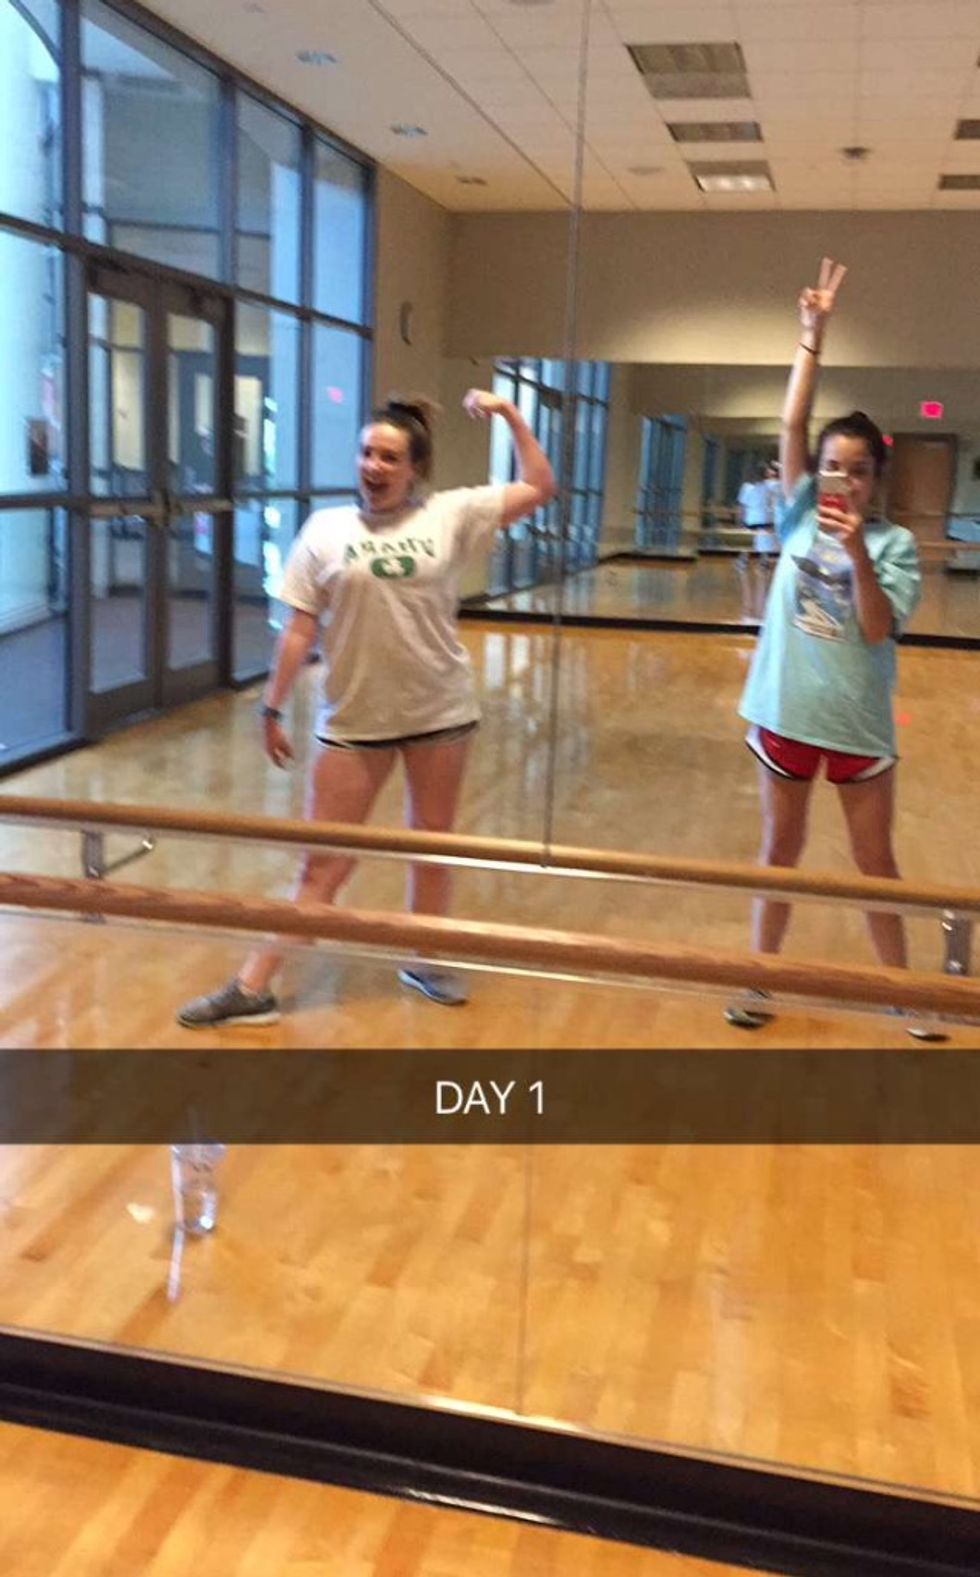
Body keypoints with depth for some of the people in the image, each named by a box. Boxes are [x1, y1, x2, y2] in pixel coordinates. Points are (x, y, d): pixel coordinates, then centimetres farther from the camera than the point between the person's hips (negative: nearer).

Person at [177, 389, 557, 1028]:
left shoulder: (451, 515, -1)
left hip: (441, 712, 1)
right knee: (324, 861, 2)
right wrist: (273, 709, -2)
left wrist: (511, 415, -5)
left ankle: (424, 961, 35)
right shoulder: (326, 530, -2)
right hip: (354, 720, -1)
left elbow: (542, 489, 2)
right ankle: (253, 988, 11)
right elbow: (299, 629, -2)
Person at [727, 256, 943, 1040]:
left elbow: (877, 629, -15)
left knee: (876, 861, 9)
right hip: (787, 709, 2)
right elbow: (792, 423, -4)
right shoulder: (801, 516, 1)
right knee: (780, 850, 12)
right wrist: (813, 335, -9)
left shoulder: (895, 544, -5)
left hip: (857, 720, -2)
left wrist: (858, 552, -27)